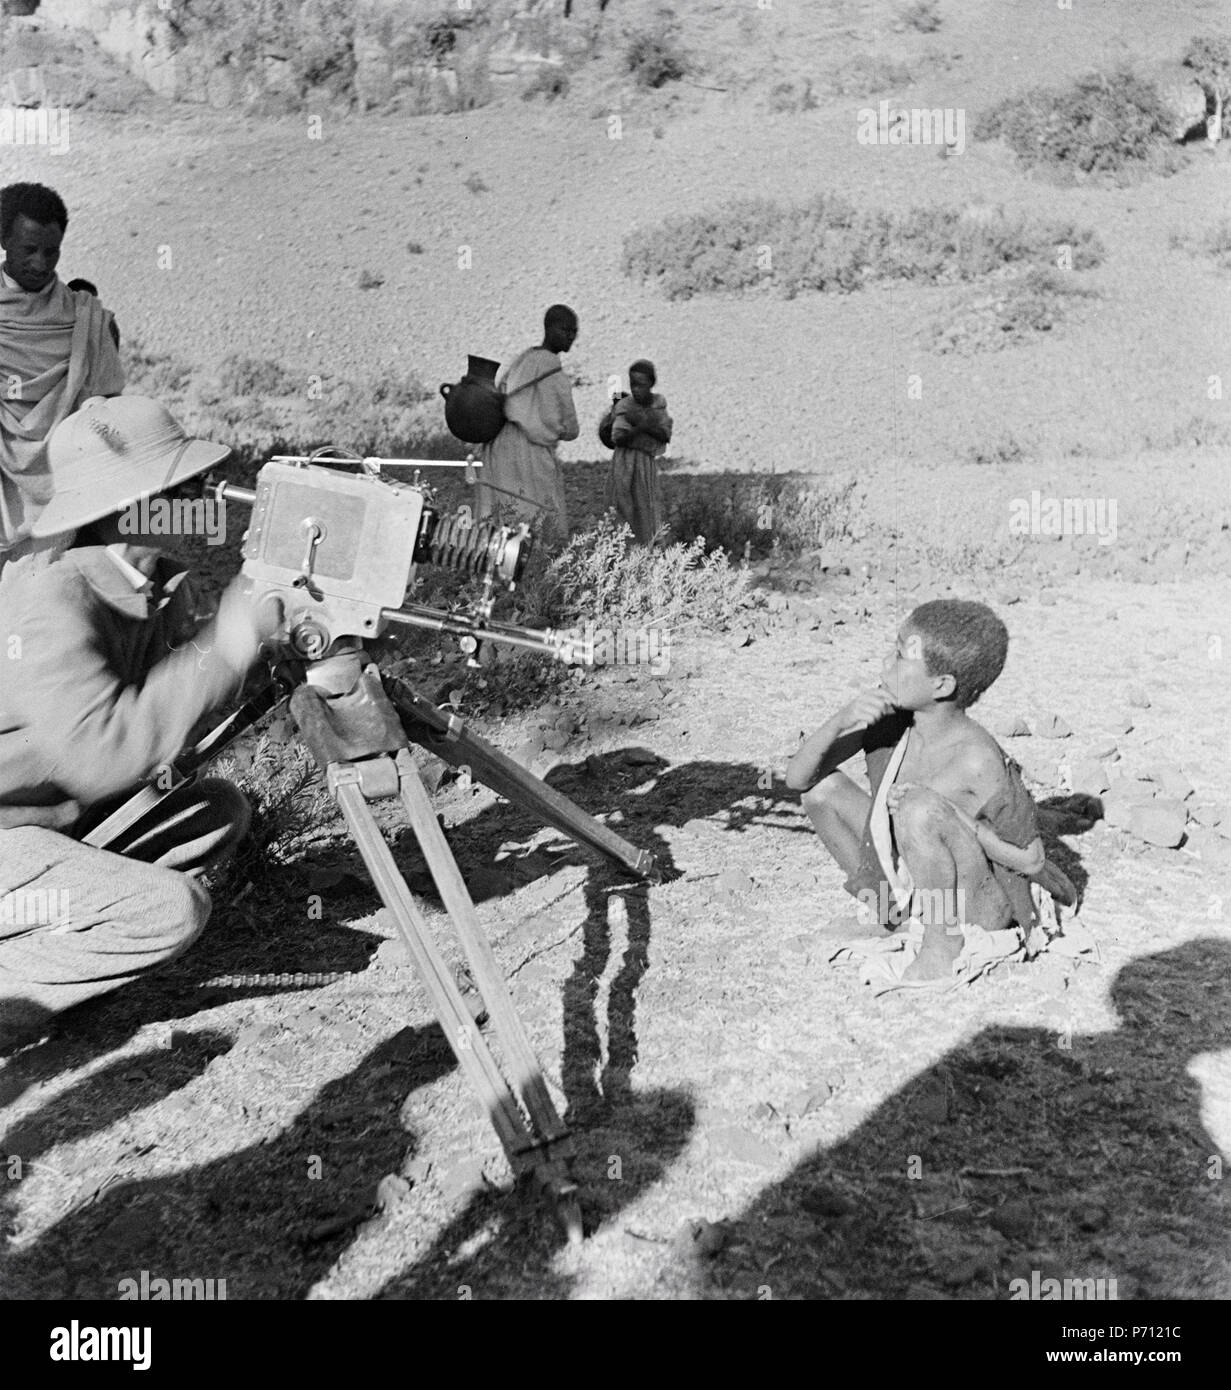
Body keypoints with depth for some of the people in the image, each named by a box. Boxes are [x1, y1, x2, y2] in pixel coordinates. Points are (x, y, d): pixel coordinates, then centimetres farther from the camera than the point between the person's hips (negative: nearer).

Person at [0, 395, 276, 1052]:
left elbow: (185, 700, 2)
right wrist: (226, 643, -37)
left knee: (221, 812, 5)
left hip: (61, 813, 9)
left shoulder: (159, 583, -2)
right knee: (171, 908, -21)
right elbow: (100, 756, -39)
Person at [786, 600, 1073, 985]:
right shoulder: (885, 715, -12)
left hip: (975, 913, -7)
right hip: (906, 887, 7)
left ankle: (943, 946, -10)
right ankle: (884, 917, 12)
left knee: (918, 808, -34)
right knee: (822, 786, 0)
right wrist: (840, 722, -27)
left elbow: (1032, 859, -16)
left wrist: (948, 811, -27)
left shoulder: (977, 761, -28)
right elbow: (797, 778, -10)